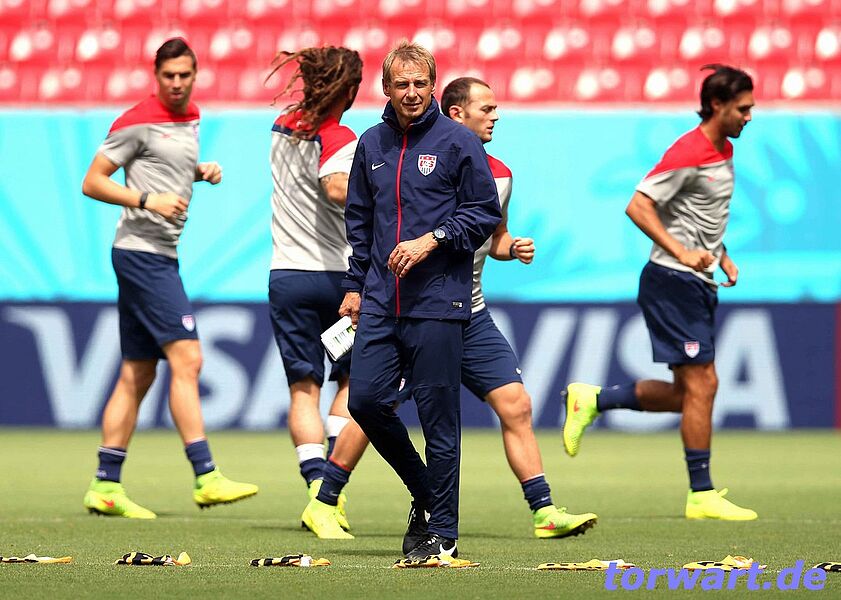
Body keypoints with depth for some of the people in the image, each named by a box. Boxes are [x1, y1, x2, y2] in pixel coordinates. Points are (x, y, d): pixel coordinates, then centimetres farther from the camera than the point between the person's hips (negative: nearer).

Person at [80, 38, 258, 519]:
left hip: (160, 257, 9)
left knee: (137, 374, 8)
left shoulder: (192, 118, 15)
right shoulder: (139, 122, -10)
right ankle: (206, 478, -19)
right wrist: (148, 200, -19)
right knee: (187, 358, -15)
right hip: (141, 251, -9)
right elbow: (93, 182, -9)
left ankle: (106, 486, 10)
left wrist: (202, 171, 11)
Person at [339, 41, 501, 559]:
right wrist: (355, 285, 17)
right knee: (366, 399, -3)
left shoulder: (457, 142, -1)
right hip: (381, 301, 5)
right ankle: (423, 490, 19)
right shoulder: (372, 144, 14)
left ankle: (443, 530, 4)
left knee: (438, 415, -3)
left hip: (437, 302, -5)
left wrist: (432, 239, -12)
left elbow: (486, 213, -1)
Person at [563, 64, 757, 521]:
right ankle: (702, 495, -5)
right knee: (700, 385, -9)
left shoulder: (725, 151, 14)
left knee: (689, 393, 9)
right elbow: (638, 207, -19)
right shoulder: (688, 153, -15)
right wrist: (682, 253, -25)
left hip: (698, 285, 9)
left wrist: (722, 256, 14)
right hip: (672, 282, -9)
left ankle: (592, 400, 21)